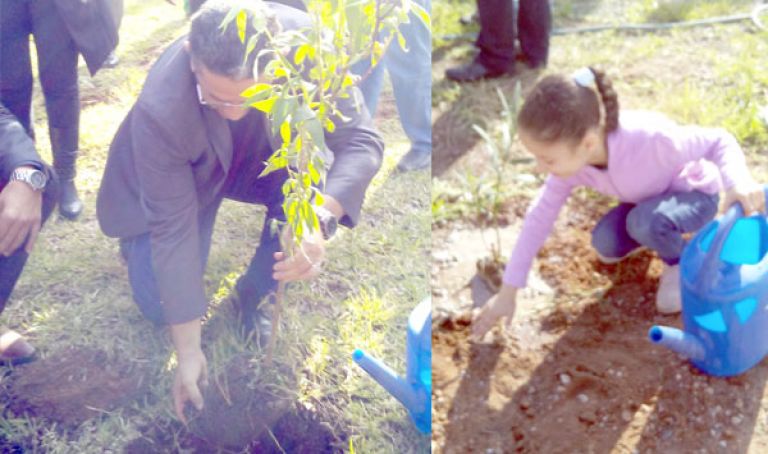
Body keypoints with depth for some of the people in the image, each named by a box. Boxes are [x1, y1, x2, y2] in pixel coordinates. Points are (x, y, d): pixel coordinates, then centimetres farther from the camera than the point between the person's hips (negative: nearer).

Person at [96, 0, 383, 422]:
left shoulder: (304, 40, -36)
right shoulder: (160, 109, -39)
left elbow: (361, 139, -31)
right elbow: (174, 229, -31)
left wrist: (320, 220, -52)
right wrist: (189, 352, -25)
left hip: (265, 158, 2)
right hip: (179, 181, -2)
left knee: (315, 196, -28)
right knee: (160, 305, -11)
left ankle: (252, 295, 1)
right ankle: (139, 242, 23)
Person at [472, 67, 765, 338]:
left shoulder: (650, 139, -42)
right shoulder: (570, 157, -25)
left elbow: (718, 140, -27)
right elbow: (539, 218, -18)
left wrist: (737, 181, -50)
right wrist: (507, 293, -15)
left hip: (696, 195, -5)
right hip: (651, 199, 5)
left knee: (645, 221, -34)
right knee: (605, 244, -20)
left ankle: (680, 262, -1)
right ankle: (653, 235, 15)